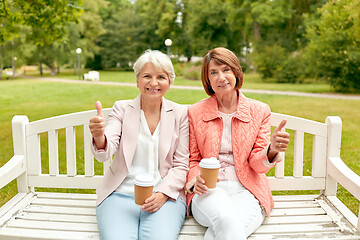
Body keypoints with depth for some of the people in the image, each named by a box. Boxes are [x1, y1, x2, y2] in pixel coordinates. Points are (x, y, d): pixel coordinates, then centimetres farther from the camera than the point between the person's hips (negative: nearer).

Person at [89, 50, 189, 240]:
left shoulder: (180, 113, 6)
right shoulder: (122, 108, 6)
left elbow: (182, 165, 5)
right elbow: (105, 153, -7)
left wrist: (162, 194, -11)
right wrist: (99, 136, -30)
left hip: (165, 196, 0)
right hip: (120, 194, 1)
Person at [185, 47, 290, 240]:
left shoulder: (259, 111, 7)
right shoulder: (195, 112, 7)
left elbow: (257, 164, 3)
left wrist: (271, 151, -20)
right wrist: (195, 180, -10)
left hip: (246, 191, 0)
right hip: (209, 190, 0)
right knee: (226, 220, -35)